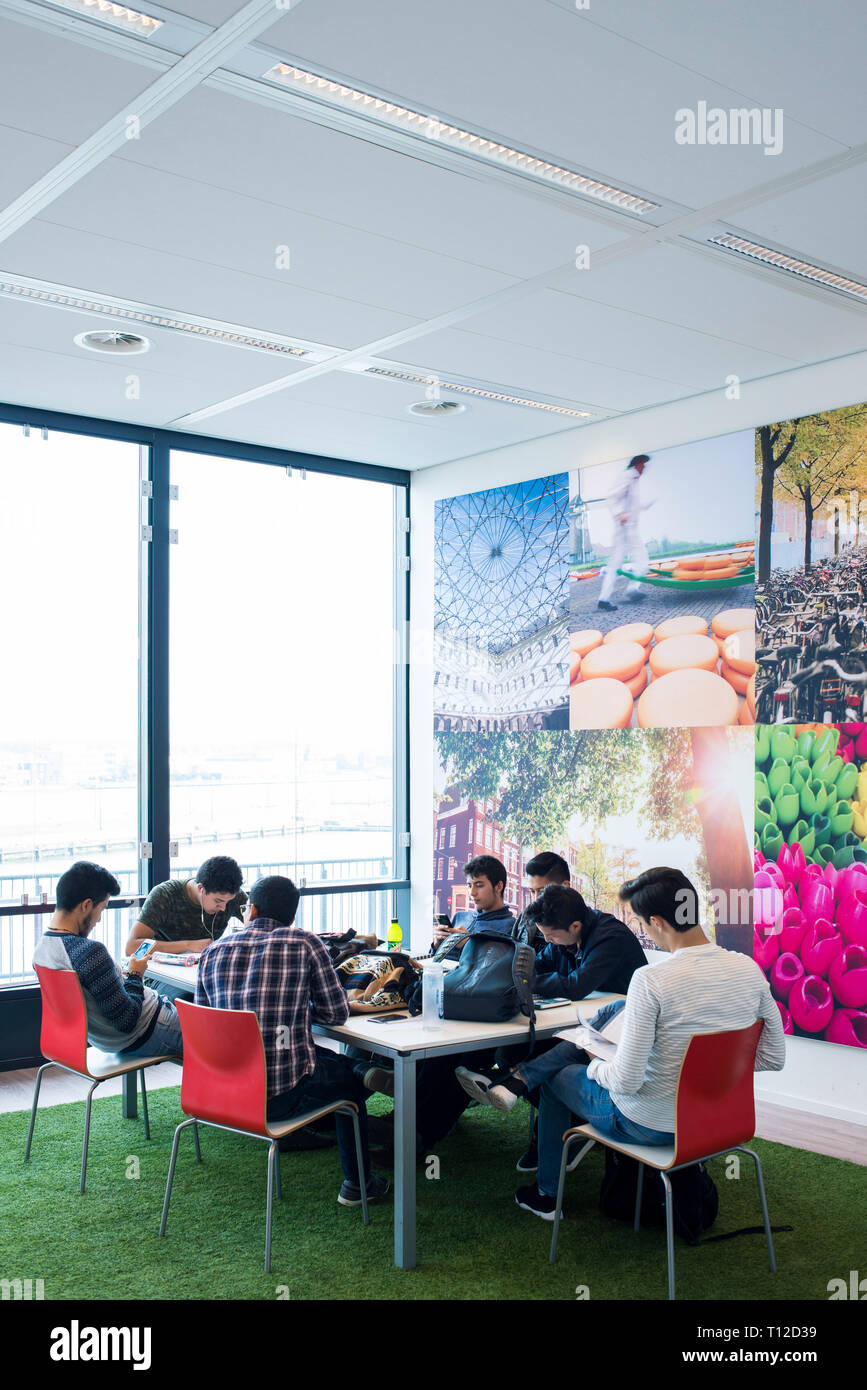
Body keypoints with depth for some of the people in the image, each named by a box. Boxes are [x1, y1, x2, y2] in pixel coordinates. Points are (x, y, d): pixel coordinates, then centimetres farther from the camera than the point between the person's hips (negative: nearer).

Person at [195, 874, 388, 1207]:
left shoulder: (213, 950, 3)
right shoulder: (305, 943, -6)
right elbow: (337, 1013, 0)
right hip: (282, 1094, -4)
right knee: (348, 1074, 29)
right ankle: (357, 1183, 33)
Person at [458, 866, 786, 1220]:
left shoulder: (650, 980, -28)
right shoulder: (749, 969, -10)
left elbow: (625, 1082, -25)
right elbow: (773, 1058, -2)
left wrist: (596, 1068, -4)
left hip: (649, 1124, -6)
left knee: (557, 1076, 25)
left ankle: (546, 1195, 41)